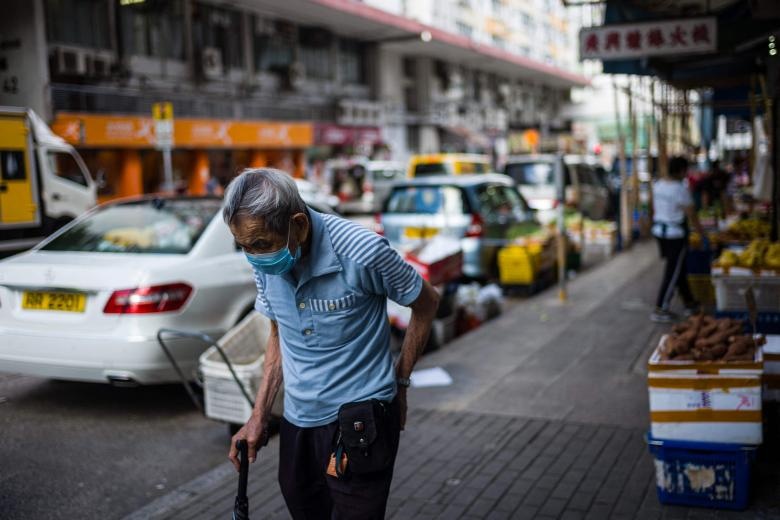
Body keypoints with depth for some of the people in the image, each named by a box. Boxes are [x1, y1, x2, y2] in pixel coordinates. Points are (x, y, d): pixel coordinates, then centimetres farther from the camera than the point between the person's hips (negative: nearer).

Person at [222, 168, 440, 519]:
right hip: (297, 423, 6)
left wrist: (399, 383, 3)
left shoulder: (362, 252, -21)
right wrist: (258, 418, 7)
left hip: (359, 424, -5)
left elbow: (426, 303, -4)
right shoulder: (265, 260, -5)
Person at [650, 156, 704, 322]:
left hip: (659, 230, 8)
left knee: (679, 267, 19)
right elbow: (691, 217, -14)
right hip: (675, 234, -8)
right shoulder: (681, 189, -19)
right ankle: (660, 310, 1)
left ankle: (689, 303, 31)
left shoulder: (658, 184, 3)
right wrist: (703, 235, -3)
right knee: (673, 272, 0)